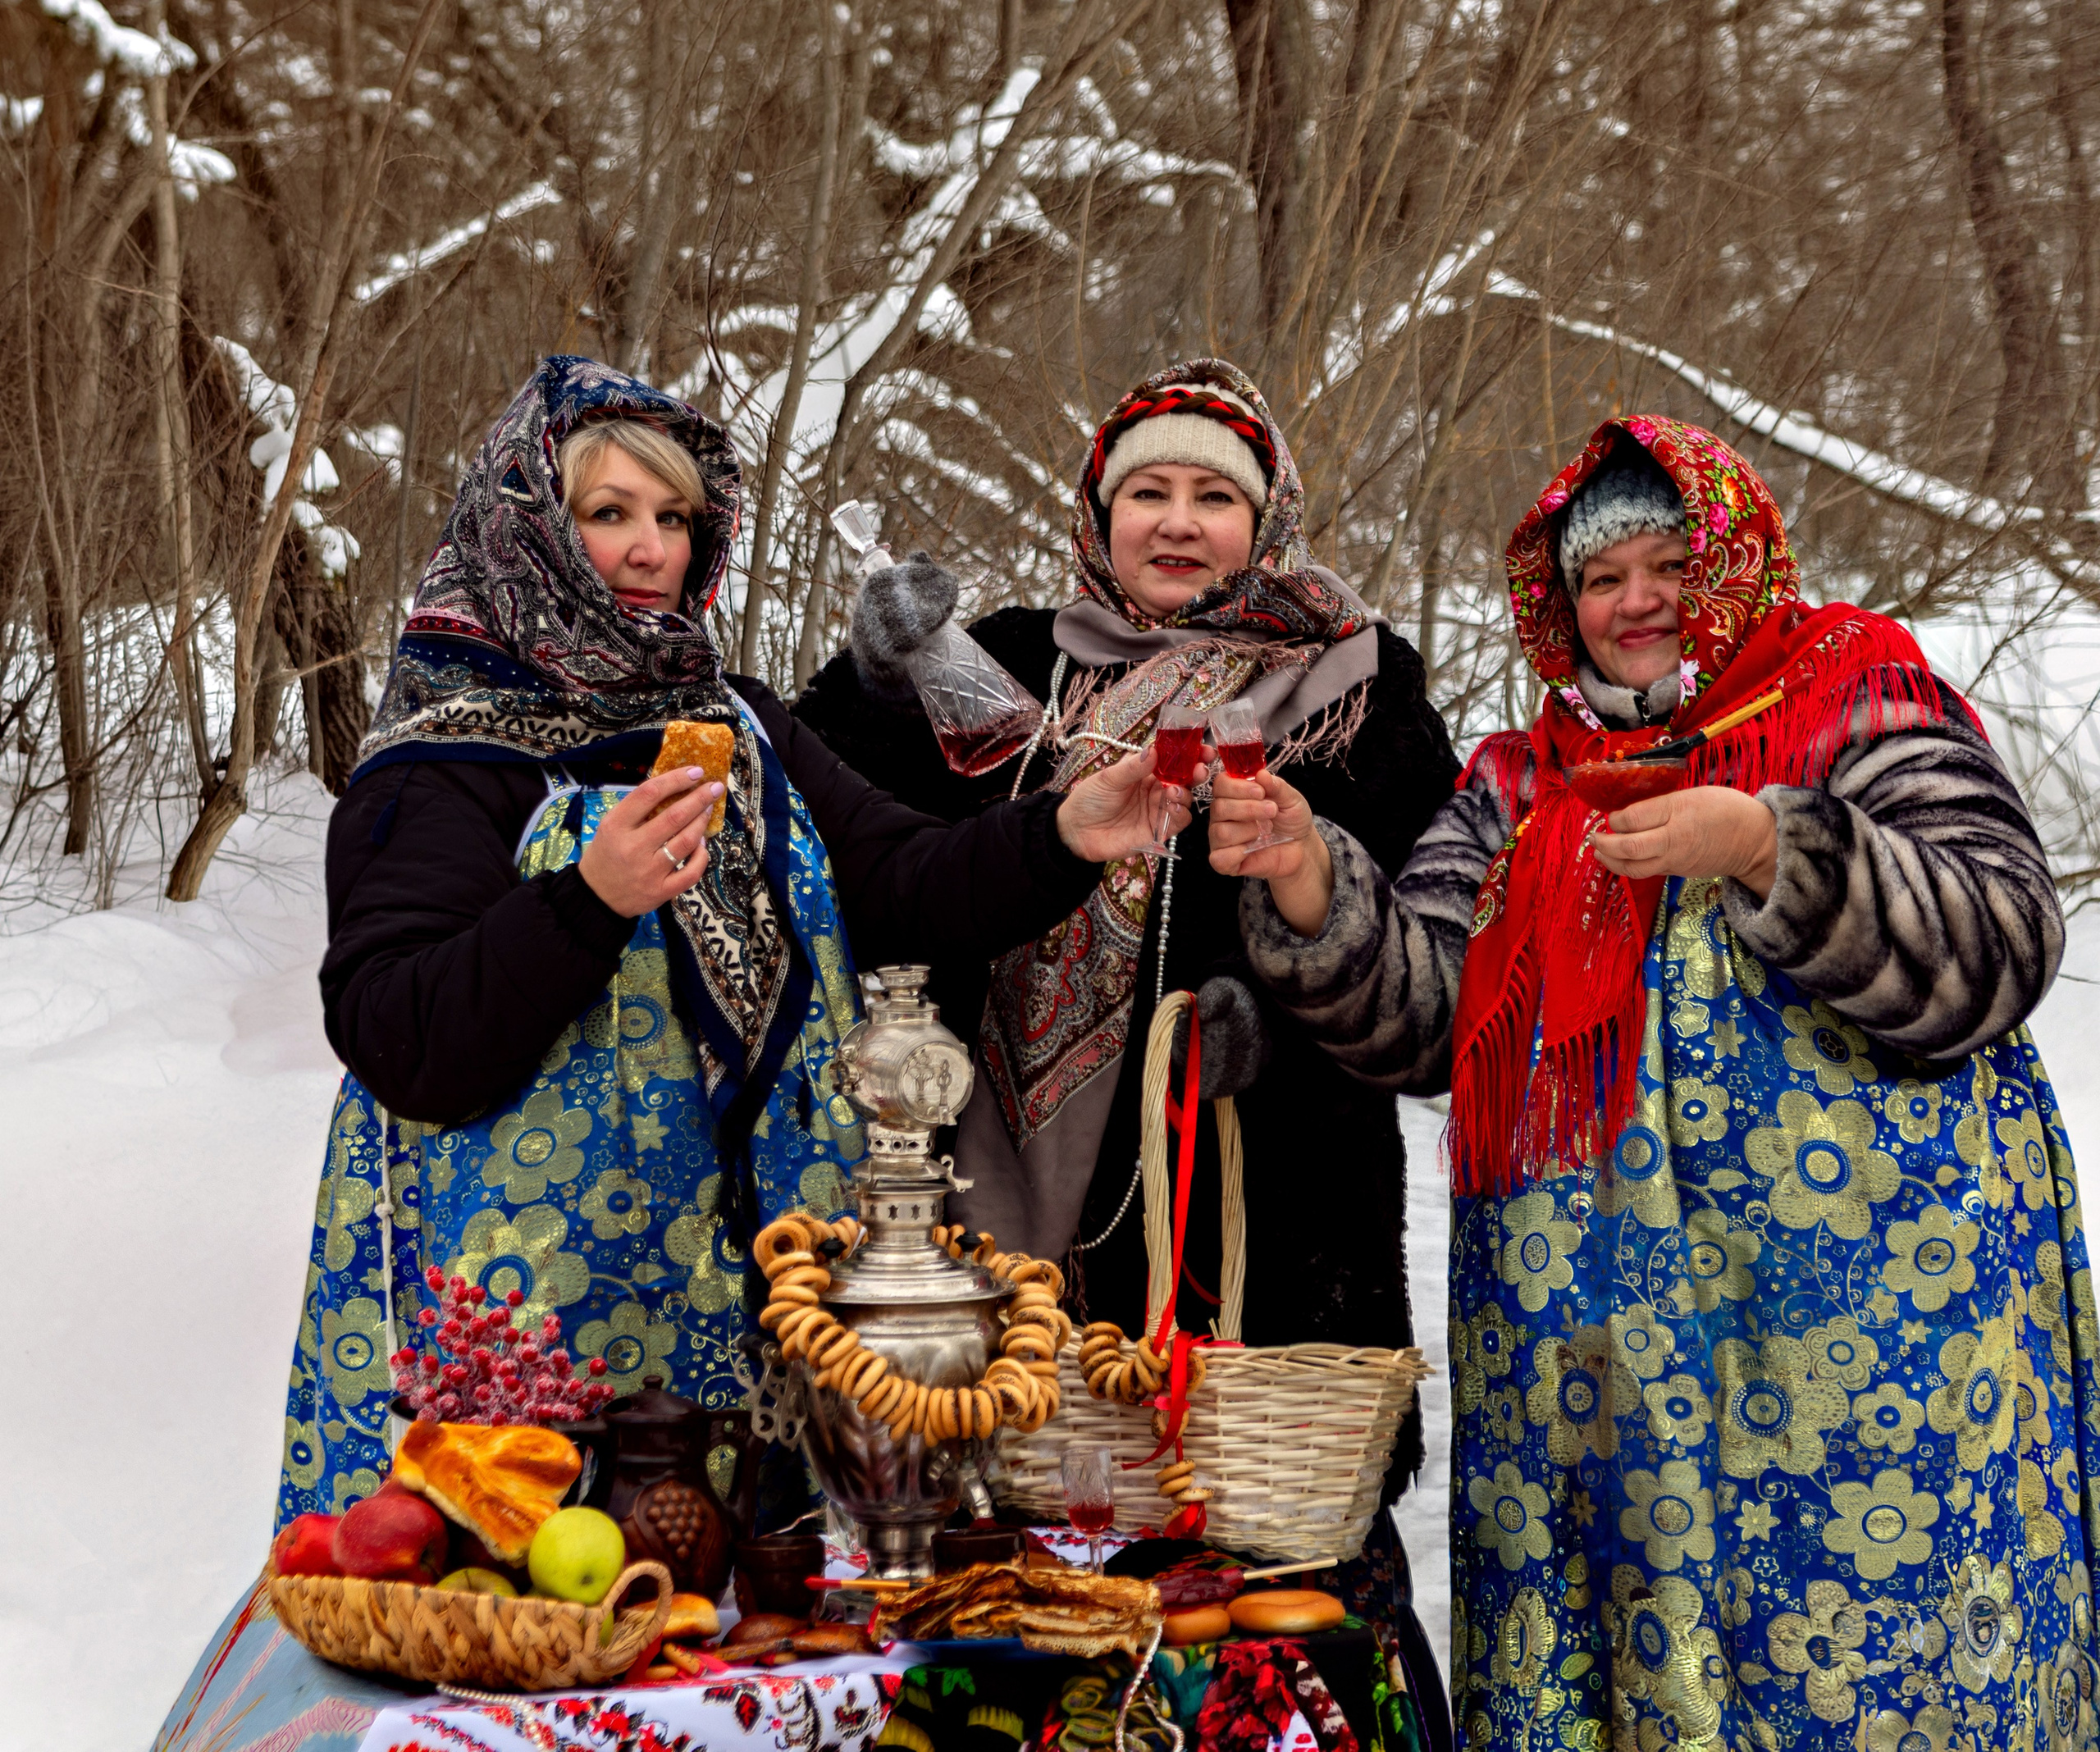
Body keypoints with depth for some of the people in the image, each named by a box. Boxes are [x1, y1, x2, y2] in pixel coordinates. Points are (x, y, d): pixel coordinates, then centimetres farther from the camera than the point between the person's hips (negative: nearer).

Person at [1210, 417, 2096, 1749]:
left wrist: (1771, 851, -21)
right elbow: (1421, 1015, 5)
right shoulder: (1521, 788, 15)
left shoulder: (1863, 711, 4)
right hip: (1584, 1333, 4)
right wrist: (1308, 889, -12)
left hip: (1860, 1320, -3)